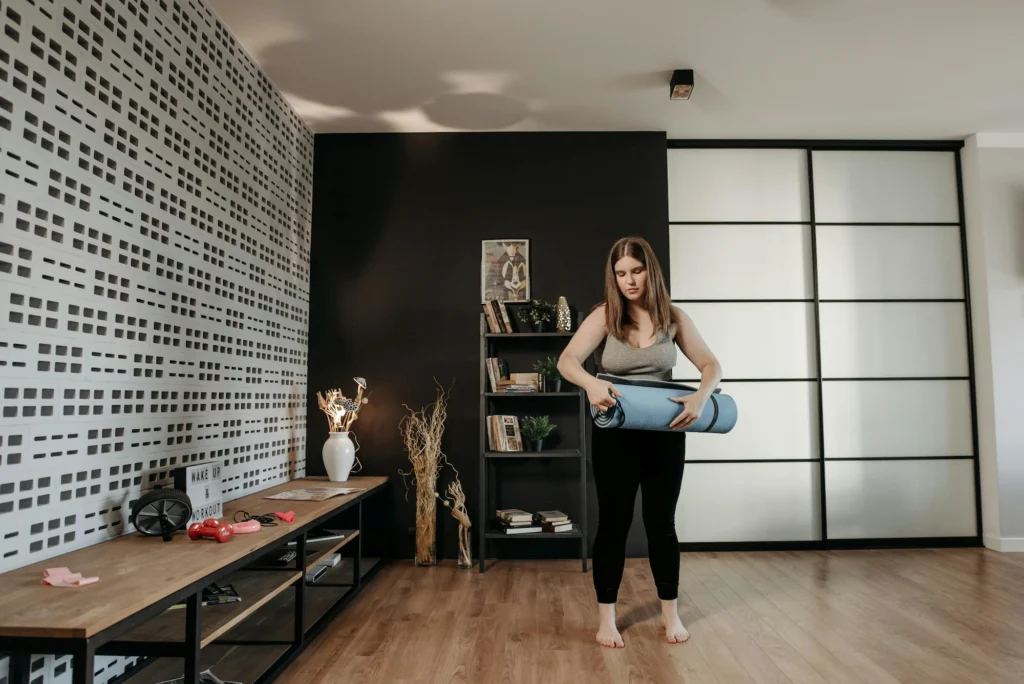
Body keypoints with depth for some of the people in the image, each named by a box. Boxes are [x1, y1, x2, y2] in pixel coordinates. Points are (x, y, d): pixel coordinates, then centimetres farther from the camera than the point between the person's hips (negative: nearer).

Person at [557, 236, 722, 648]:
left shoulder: (673, 318, -2)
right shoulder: (604, 316, -9)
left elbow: (711, 365, -3)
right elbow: (567, 360, -21)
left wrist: (701, 396, -25)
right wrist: (591, 383, -43)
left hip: (665, 437, 2)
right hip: (616, 437, -2)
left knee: (661, 524, 12)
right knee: (613, 525, 7)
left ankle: (671, 614, 29)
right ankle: (606, 619, 21)